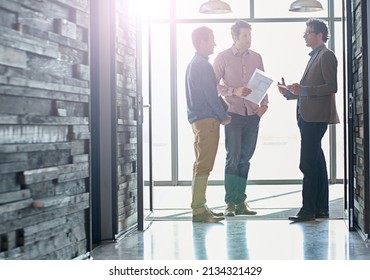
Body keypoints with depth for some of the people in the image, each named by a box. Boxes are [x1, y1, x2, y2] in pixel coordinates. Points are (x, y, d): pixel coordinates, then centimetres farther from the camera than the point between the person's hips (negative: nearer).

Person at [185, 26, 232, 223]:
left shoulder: (193, 64, 19)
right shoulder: (202, 65, -13)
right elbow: (210, 94, -16)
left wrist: (221, 113, 18)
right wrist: (224, 116, -8)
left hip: (197, 119, 11)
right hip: (207, 120, -11)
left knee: (201, 164, 13)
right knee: (203, 165, -10)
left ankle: (199, 206, 17)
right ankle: (198, 210, -9)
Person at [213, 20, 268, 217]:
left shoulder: (256, 57, 12)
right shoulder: (223, 57, 1)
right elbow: (213, 84, -2)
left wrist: (264, 103, 1)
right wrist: (235, 91, -15)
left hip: (253, 114, 4)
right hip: (233, 113, -4)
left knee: (245, 158, 6)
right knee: (233, 157, -8)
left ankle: (240, 202, 12)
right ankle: (230, 203, -3)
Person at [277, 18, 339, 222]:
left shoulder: (326, 55, -8)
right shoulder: (315, 56, 22)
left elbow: (332, 86, -17)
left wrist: (303, 90, -21)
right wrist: (290, 92, 12)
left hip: (316, 117, -10)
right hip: (308, 117, 10)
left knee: (308, 164, -11)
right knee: (316, 163, 11)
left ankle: (308, 209, -8)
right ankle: (321, 208, 16)